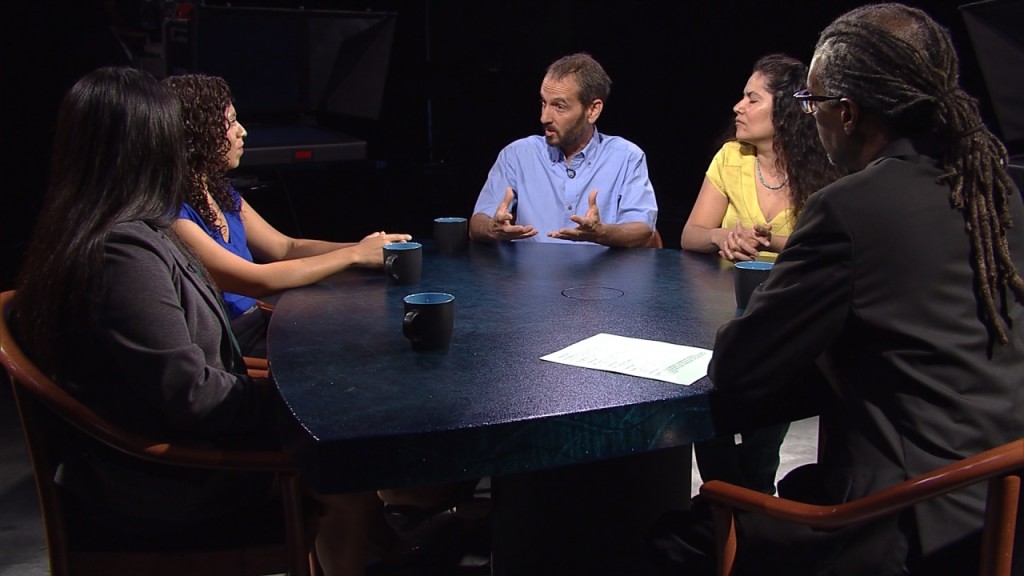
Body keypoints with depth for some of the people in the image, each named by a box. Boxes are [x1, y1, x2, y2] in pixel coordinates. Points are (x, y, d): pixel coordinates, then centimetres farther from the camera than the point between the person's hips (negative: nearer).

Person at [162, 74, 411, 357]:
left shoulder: (222, 193, 9)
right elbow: (257, 280, -23)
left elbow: (287, 247, 12)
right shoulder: (171, 215, -20)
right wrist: (353, 255, -17)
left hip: (258, 323, 8)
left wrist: (364, 248, -4)